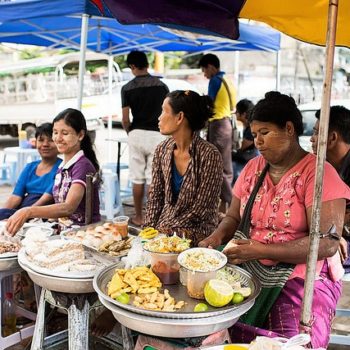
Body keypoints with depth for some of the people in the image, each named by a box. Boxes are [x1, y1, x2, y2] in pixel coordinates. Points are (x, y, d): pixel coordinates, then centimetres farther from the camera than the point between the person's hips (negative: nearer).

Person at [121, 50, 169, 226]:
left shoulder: (127, 88, -2)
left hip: (137, 134, 0)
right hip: (156, 134, 0)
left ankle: (139, 217, 15)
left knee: (137, 178, 7)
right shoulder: (161, 85, 2)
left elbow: (125, 119, -4)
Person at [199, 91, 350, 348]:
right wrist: (217, 237, -6)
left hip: (300, 278, -4)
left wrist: (262, 250, -19)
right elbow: (234, 217, 17)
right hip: (248, 271, 5)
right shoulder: (253, 168, 10)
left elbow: (327, 244, -16)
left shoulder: (318, 173, -10)